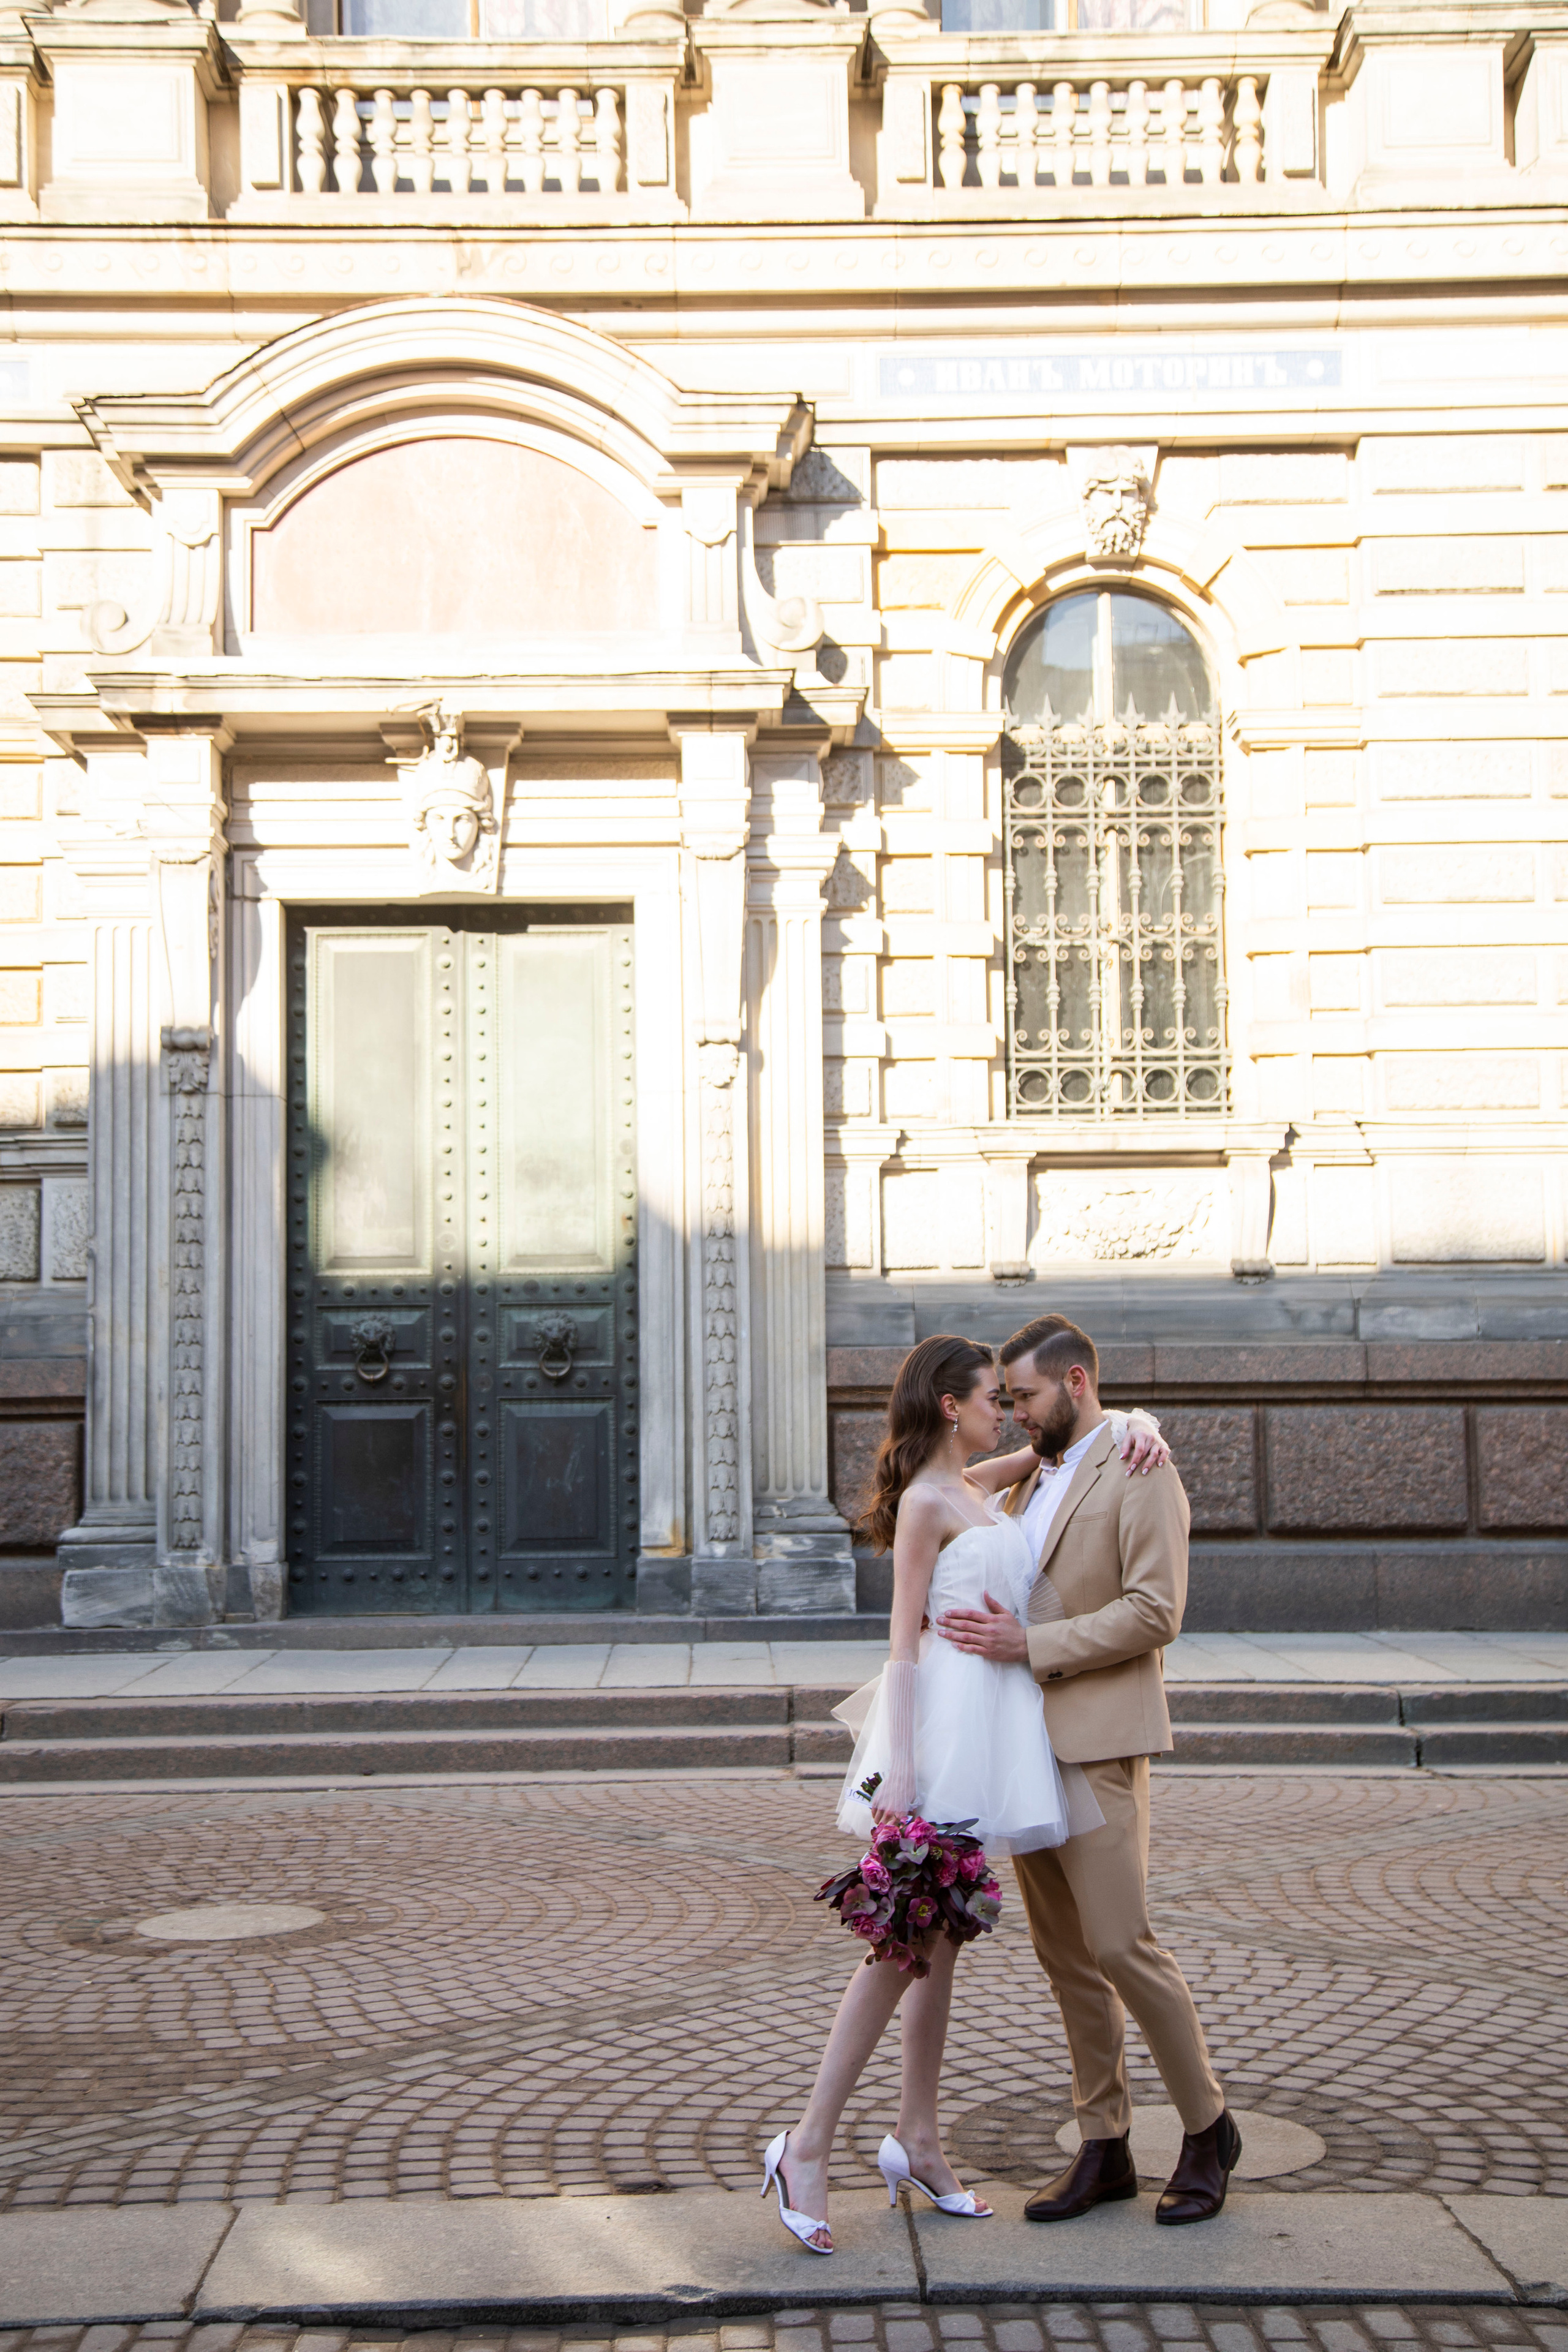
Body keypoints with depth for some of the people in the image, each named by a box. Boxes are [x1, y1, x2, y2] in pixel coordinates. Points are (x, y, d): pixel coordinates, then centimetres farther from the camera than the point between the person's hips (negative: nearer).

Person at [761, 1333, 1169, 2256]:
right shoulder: (927, 1501, -9)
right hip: (948, 1719, -9)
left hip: (997, 1721, 9)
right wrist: (899, 1768, -18)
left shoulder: (979, 1485, 15)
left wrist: (1139, 1428, 2)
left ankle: (918, 2139, 21)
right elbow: (905, 1637, -13)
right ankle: (808, 2145, -3)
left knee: (941, 1936, 13)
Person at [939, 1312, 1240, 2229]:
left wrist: (1031, 1646, -20)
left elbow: (1155, 1613, -18)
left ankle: (1208, 2126, 10)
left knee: (1120, 1943, -9)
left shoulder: (1141, 1477, -8)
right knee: (1065, 1955, 9)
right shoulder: (1033, 1482, 19)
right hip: (1026, 1744, 8)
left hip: (1098, 1743, -8)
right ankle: (1105, 2150, 16)